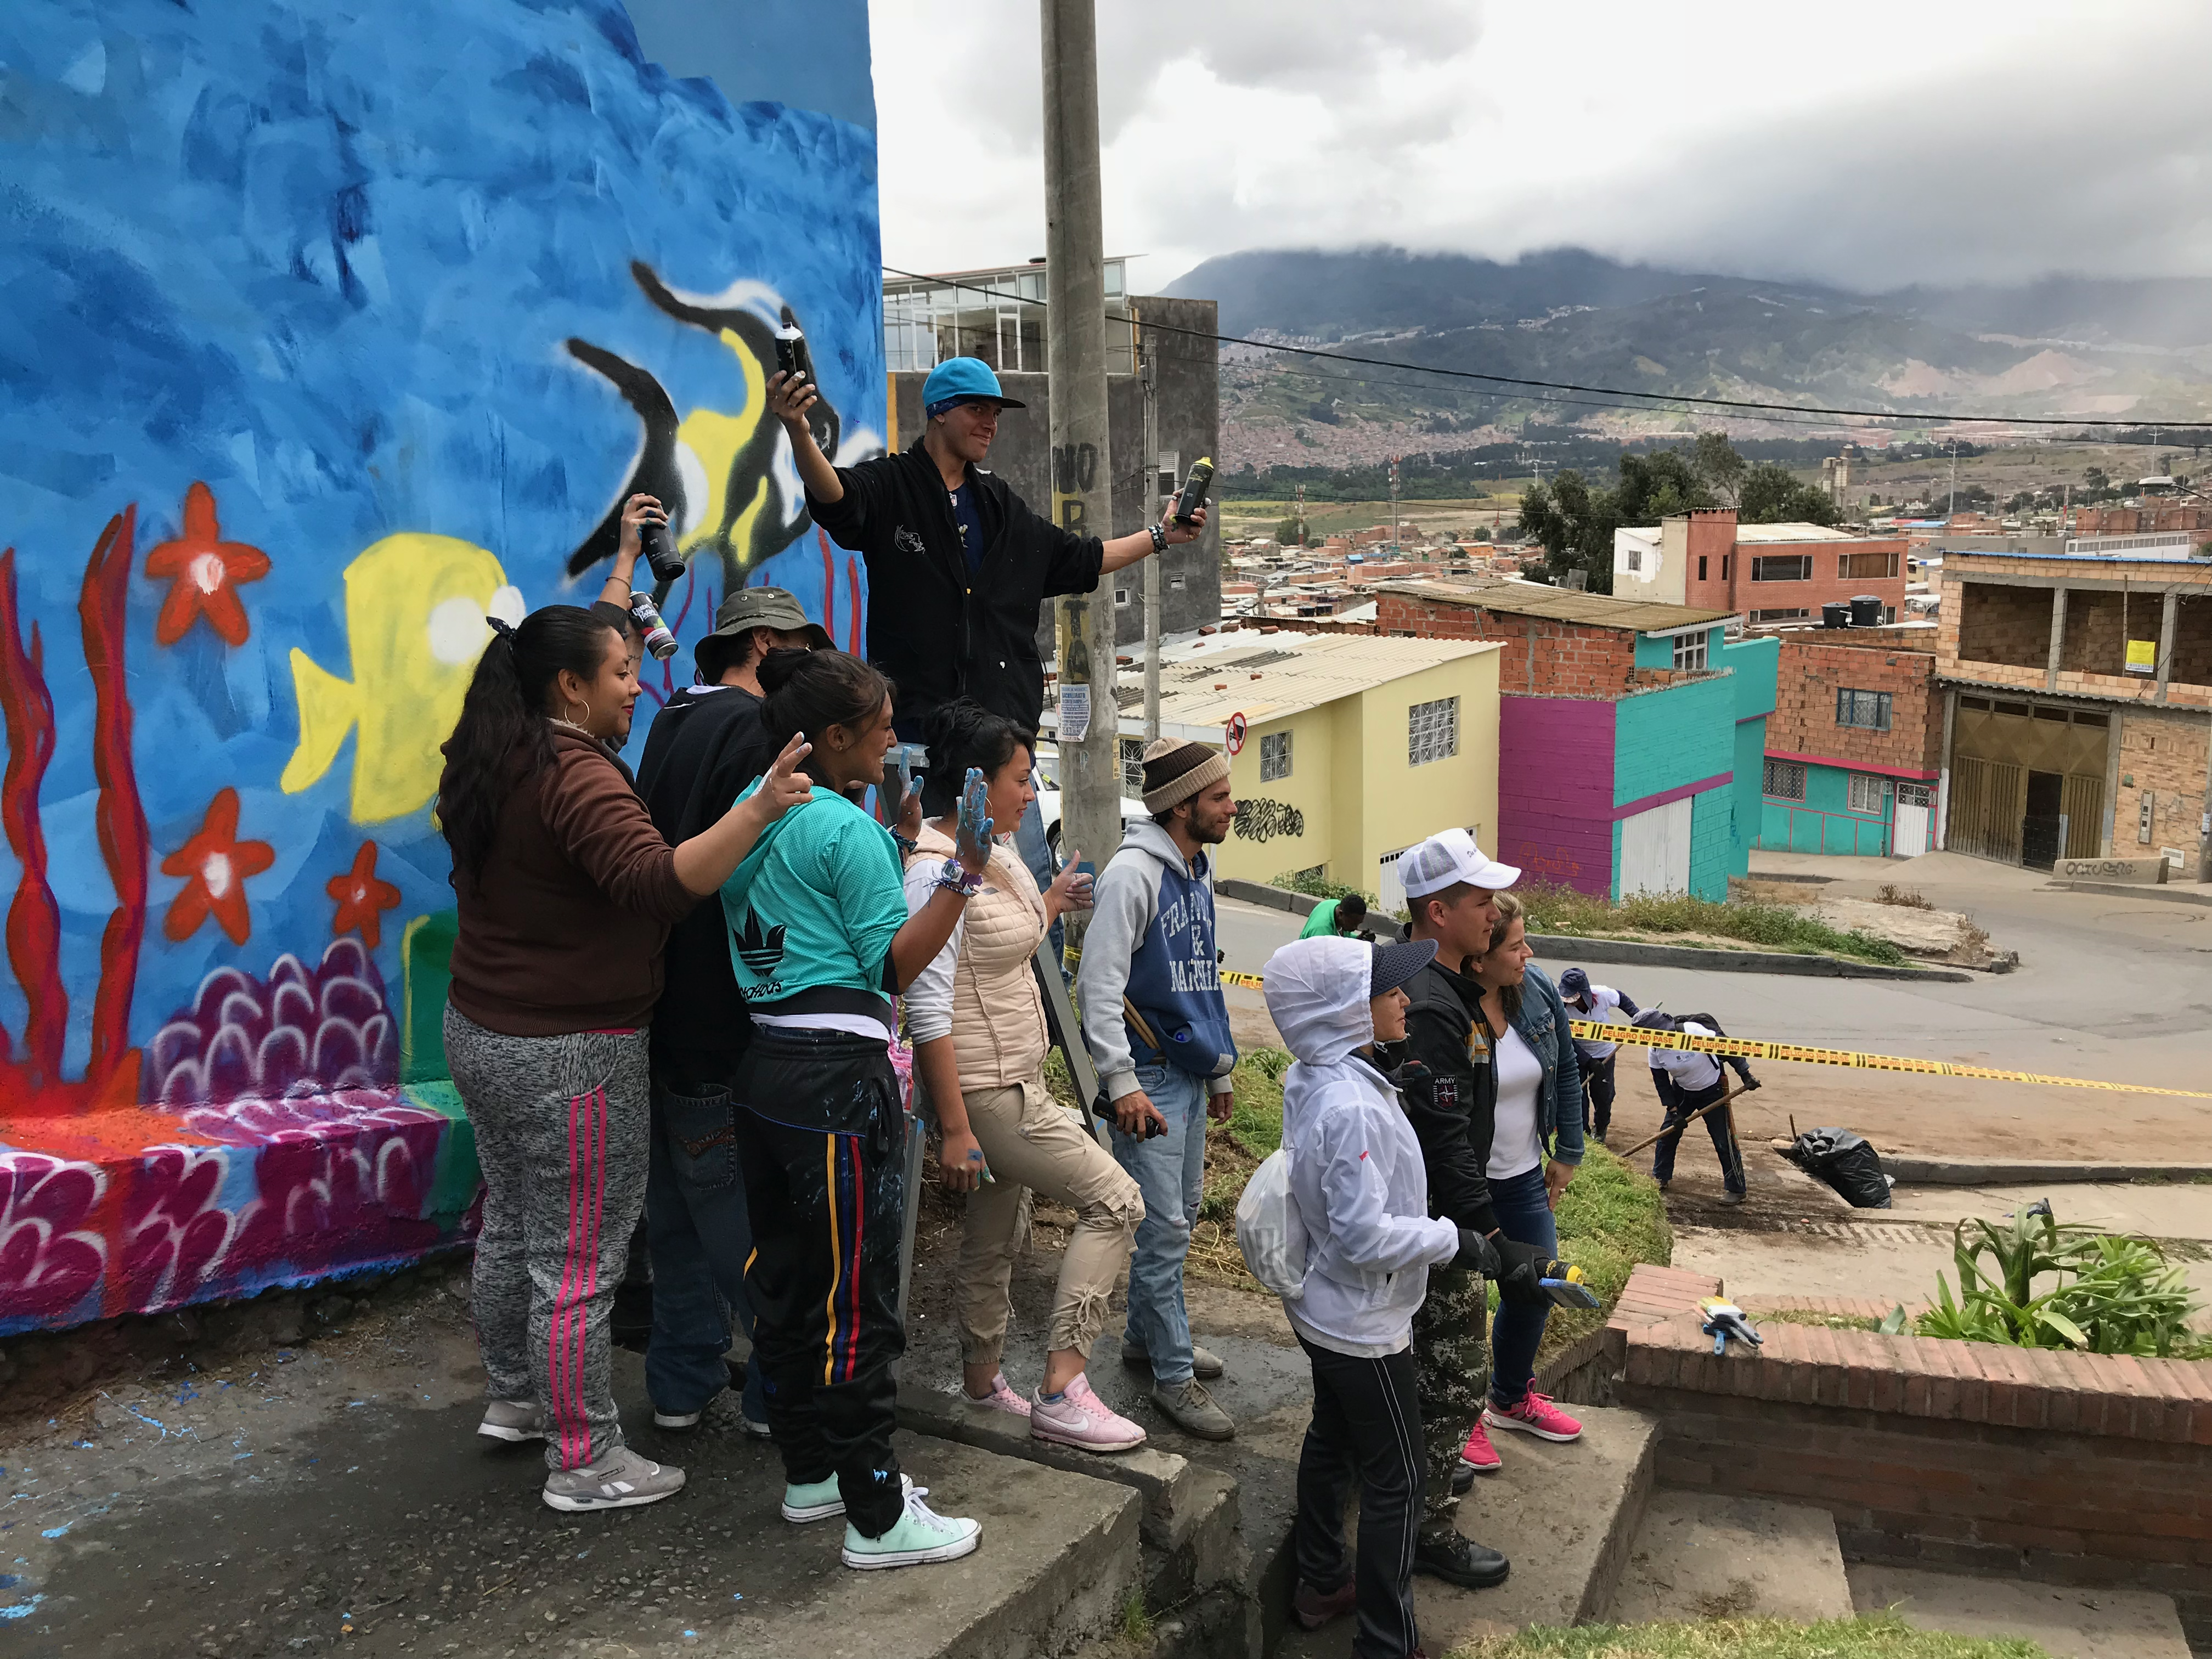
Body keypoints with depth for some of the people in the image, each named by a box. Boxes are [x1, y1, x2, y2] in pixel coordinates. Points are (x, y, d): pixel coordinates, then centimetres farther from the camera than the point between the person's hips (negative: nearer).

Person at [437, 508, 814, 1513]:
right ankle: (584, 1464, 11)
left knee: (510, 1227, 23)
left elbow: (572, 647, 25)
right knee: (578, 1260, 0)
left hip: (482, 1032, 11)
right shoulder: (575, 777, -23)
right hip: (571, 1054, -11)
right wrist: (758, 811, -43)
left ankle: (514, 1398, 41)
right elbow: (657, 882, -37)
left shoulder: (497, 762, 8)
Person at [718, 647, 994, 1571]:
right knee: (856, 1294, -2)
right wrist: (962, 873, -19)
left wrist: (897, 837, 20)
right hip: (837, 1076, -9)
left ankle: (811, 1470, 31)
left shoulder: (753, 813, 12)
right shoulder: (846, 829, -13)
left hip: (764, 1065, 10)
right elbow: (891, 966, -12)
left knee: (785, 1272, 17)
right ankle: (878, 1519, 8)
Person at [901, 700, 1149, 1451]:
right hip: (983, 1090, -9)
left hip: (1015, 1078, 9)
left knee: (992, 1238, 19)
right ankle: (1061, 1391, -3)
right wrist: (954, 1128, -24)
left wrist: (1050, 903, 20)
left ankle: (981, 1383, 35)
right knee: (1115, 1200, -7)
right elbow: (929, 1008, -24)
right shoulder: (936, 869, -20)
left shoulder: (994, 855, 9)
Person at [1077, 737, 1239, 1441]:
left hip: (1191, 1072, 9)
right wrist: (1121, 1083, -23)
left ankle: (1147, 1335, 34)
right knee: (1163, 1228, -4)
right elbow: (1099, 985, -20)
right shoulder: (1133, 873, -16)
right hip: (1150, 1076, -9)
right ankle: (1174, 1376, 6)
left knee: (1181, 1215, 18)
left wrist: (1220, 1065, 22)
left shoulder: (1198, 870, 12)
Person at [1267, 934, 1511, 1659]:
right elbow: (1364, 1235, -30)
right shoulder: (1352, 1108, -32)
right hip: (1364, 1324, -9)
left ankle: (1320, 1582, 43)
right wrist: (1455, 1241, -20)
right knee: (1394, 1482, 5)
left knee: (1331, 1439, 25)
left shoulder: (1312, 1080, -3)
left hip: (1322, 1308, 10)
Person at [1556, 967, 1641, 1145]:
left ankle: (1600, 1129, 32)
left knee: (1603, 1095, 6)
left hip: (1603, 1053, 1)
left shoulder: (1603, 995, -29)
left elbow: (1622, 999, -3)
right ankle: (1582, 1131, 16)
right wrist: (1589, 1062, -28)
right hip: (1577, 1055, -1)